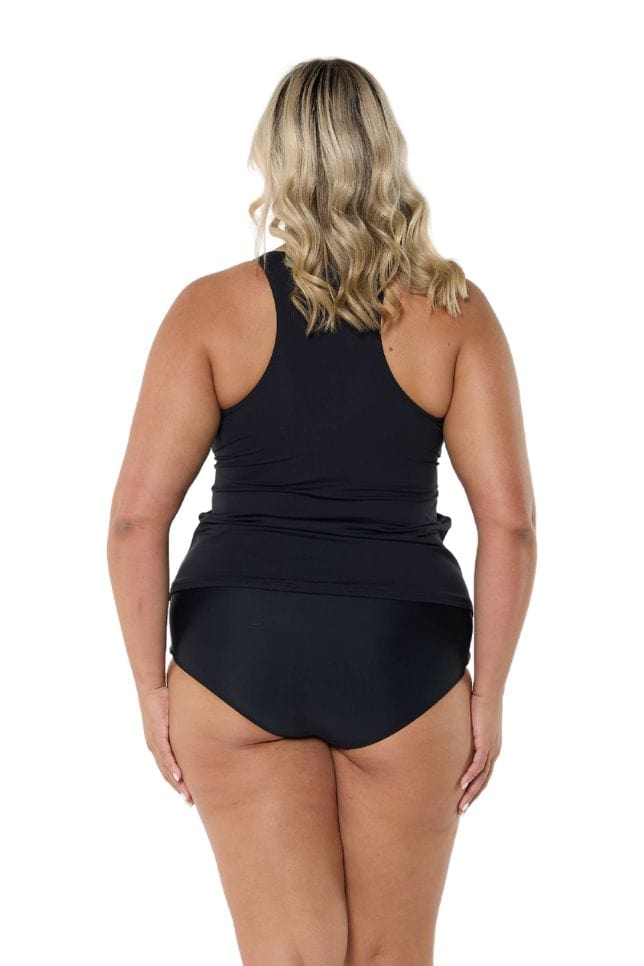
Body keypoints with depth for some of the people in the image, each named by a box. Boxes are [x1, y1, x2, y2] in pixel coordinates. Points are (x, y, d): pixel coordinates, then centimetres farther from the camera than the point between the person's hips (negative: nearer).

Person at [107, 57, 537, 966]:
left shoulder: (214, 308, -4)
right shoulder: (455, 311, -3)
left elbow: (137, 517, -8)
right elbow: (510, 522, -8)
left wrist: (151, 684, 1)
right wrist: (488, 690, 1)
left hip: (240, 652, 0)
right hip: (401, 657, 1)